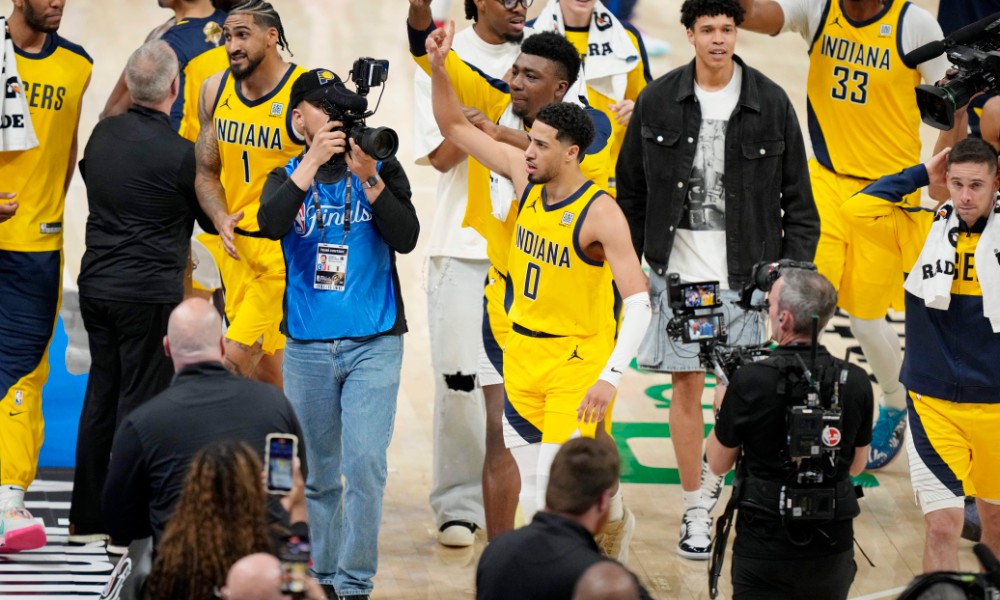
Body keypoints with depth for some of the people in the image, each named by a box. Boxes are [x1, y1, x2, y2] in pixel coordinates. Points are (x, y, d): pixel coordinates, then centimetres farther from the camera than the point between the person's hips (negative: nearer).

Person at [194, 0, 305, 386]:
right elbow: (207, 172, 13)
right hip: (235, 244, 6)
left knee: (235, 359, -14)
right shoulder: (216, 90, 4)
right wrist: (221, 218, -6)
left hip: (284, 249, -6)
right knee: (265, 368, 14)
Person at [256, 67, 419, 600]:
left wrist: (369, 177, -18)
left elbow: (406, 238, -9)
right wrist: (313, 163, -20)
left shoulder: (383, 170, 4)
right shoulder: (288, 177, 7)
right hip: (307, 346, 2)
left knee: (365, 464, -12)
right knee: (316, 471, 9)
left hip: (374, 343, -2)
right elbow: (270, 224, -14)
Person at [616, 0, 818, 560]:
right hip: (678, 273, 1)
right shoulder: (657, 102, 1)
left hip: (744, 276, -1)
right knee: (686, 387, 5)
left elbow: (798, 199, 3)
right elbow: (631, 192, 10)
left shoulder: (771, 103, -2)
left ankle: (710, 484, 20)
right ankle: (695, 511, 17)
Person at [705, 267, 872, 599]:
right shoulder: (855, 382, -4)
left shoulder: (749, 381, -14)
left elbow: (719, 463, 1)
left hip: (764, 550, -3)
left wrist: (721, 407, 17)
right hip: (833, 547, 3)